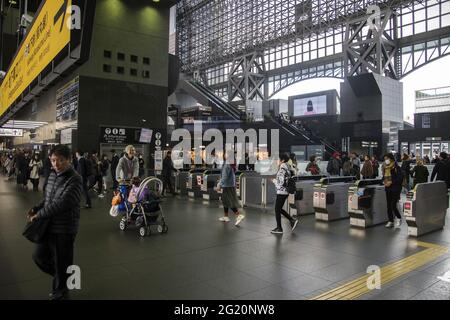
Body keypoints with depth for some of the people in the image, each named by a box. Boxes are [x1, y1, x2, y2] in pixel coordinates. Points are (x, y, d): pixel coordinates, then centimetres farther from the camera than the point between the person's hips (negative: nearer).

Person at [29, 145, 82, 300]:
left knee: (62, 262, 7)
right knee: (39, 256, 19)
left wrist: (39, 215, -18)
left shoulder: (74, 179, -19)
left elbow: (62, 203, -25)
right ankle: (62, 276, 42)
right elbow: (47, 199, 16)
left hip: (64, 229, -8)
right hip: (48, 225, 8)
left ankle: (60, 291, 31)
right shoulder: (52, 175, 6)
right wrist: (36, 209, -1)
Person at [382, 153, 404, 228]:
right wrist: (384, 181, 1)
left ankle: (399, 218, 16)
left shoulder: (396, 168, -11)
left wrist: (391, 182, -19)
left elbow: (400, 178, -15)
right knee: (389, 206, 8)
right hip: (388, 189, 7)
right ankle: (391, 221, 18)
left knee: (393, 205, -9)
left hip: (395, 189, -7)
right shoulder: (385, 167, 9)